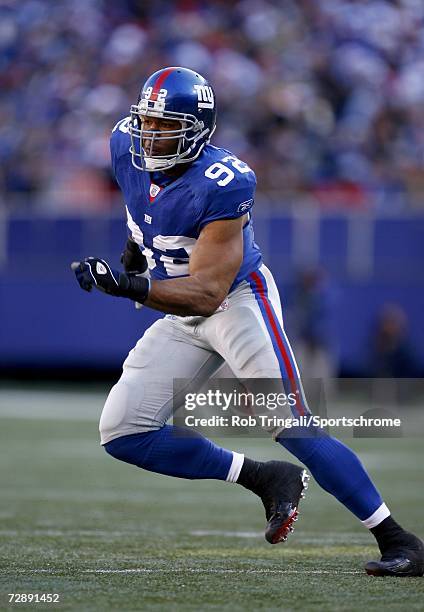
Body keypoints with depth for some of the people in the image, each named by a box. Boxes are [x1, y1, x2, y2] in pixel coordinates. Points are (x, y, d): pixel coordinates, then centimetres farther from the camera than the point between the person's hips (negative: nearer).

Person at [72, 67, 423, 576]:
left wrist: (130, 287, -46)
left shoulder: (221, 184, -29)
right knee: (121, 434, -3)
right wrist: (135, 247, 20)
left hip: (238, 300, -8)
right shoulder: (127, 147, -8)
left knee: (290, 423, -21)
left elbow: (207, 294, -33)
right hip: (181, 318, 8)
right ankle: (266, 479, 5)